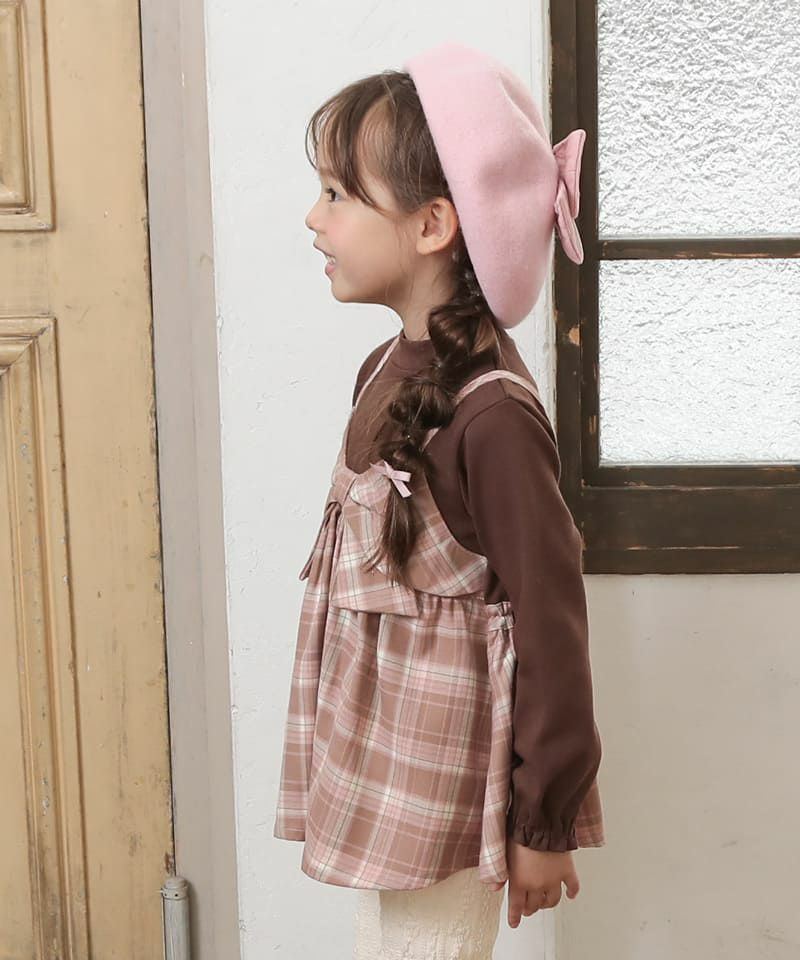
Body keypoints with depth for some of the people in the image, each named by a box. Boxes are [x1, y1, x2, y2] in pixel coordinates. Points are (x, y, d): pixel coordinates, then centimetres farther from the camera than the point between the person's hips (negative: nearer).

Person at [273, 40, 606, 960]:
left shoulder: (490, 415, -23)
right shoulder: (389, 369, 1)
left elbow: (549, 623, -18)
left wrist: (545, 823, -10)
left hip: (442, 794, -8)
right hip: (375, 772, 8)